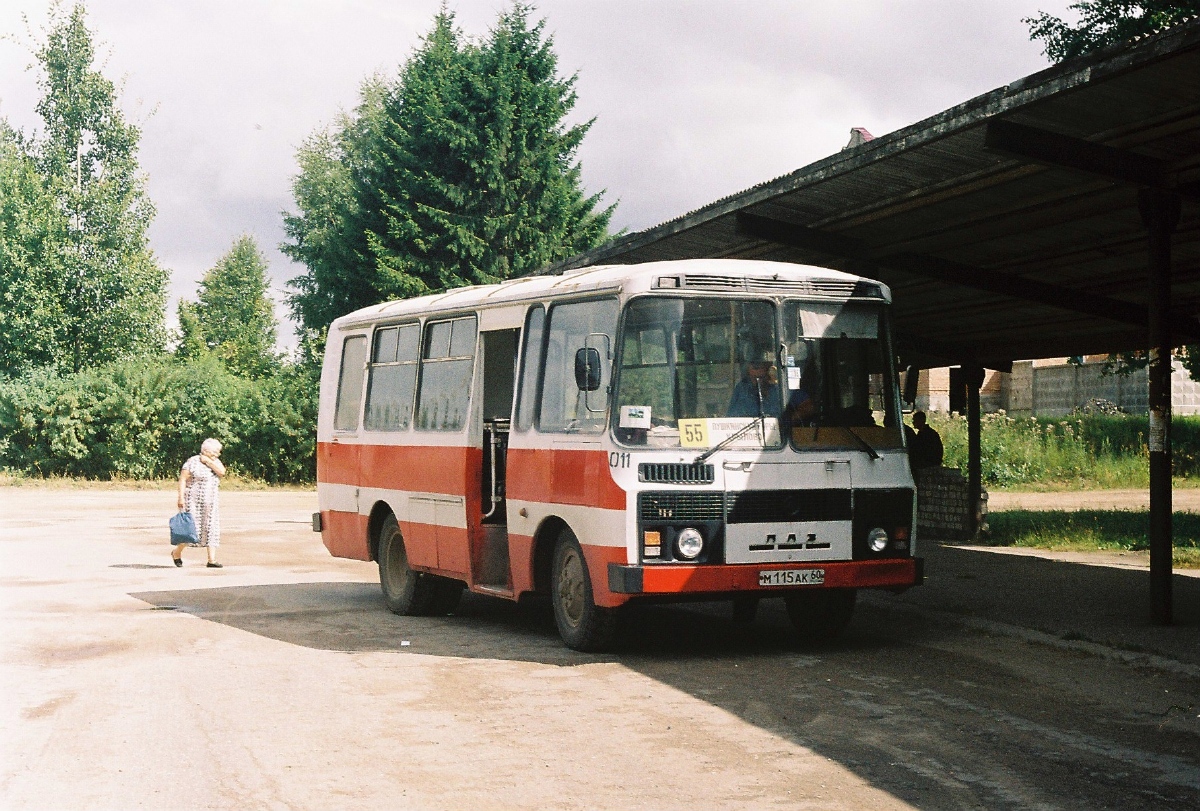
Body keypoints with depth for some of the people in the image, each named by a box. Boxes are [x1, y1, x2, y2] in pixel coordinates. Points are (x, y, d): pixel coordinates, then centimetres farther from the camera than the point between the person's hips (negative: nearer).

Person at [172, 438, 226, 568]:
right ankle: (176, 552, 17)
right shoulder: (193, 462, -8)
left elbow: (222, 471, -8)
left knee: (212, 529, -1)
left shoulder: (214, 462, 10)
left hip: (210, 503, 6)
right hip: (194, 502, -6)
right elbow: (182, 479, -10)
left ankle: (212, 560, -1)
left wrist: (208, 461, -10)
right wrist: (181, 497, -17)